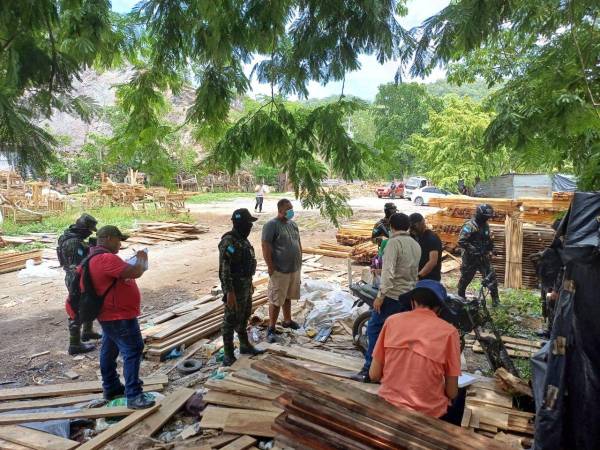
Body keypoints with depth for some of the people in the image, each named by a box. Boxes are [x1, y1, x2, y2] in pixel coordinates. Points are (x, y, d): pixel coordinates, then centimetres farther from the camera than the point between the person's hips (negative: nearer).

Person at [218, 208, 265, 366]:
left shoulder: (243, 239, 7)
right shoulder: (228, 242, -23)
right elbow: (224, 269, -25)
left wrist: (250, 283, 22)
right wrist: (229, 292, -26)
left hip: (245, 285, 9)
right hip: (234, 288, -9)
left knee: (244, 317, 21)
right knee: (231, 321, 2)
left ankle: (245, 346, 37)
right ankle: (228, 356, 13)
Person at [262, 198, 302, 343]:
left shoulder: (293, 224, 9)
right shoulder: (271, 225, -15)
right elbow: (266, 247, -17)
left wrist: (299, 262, 16)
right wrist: (270, 267, -18)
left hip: (294, 268, 7)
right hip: (279, 270, -7)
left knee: (288, 297, 20)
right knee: (276, 300, 0)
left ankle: (287, 321, 36)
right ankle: (271, 328, 10)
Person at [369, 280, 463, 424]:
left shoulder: (392, 321, -4)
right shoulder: (448, 331, -10)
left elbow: (374, 375, 0)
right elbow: (452, 392, -4)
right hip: (428, 415, -2)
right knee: (459, 397, 31)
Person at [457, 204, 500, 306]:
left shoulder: (485, 225, 7)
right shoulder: (469, 226, -17)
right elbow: (461, 242, -24)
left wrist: (490, 250, 12)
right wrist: (474, 249, -25)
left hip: (483, 257, 6)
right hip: (470, 258, -6)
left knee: (491, 276, -1)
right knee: (465, 278, 9)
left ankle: (495, 299, 8)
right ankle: (460, 297, 29)